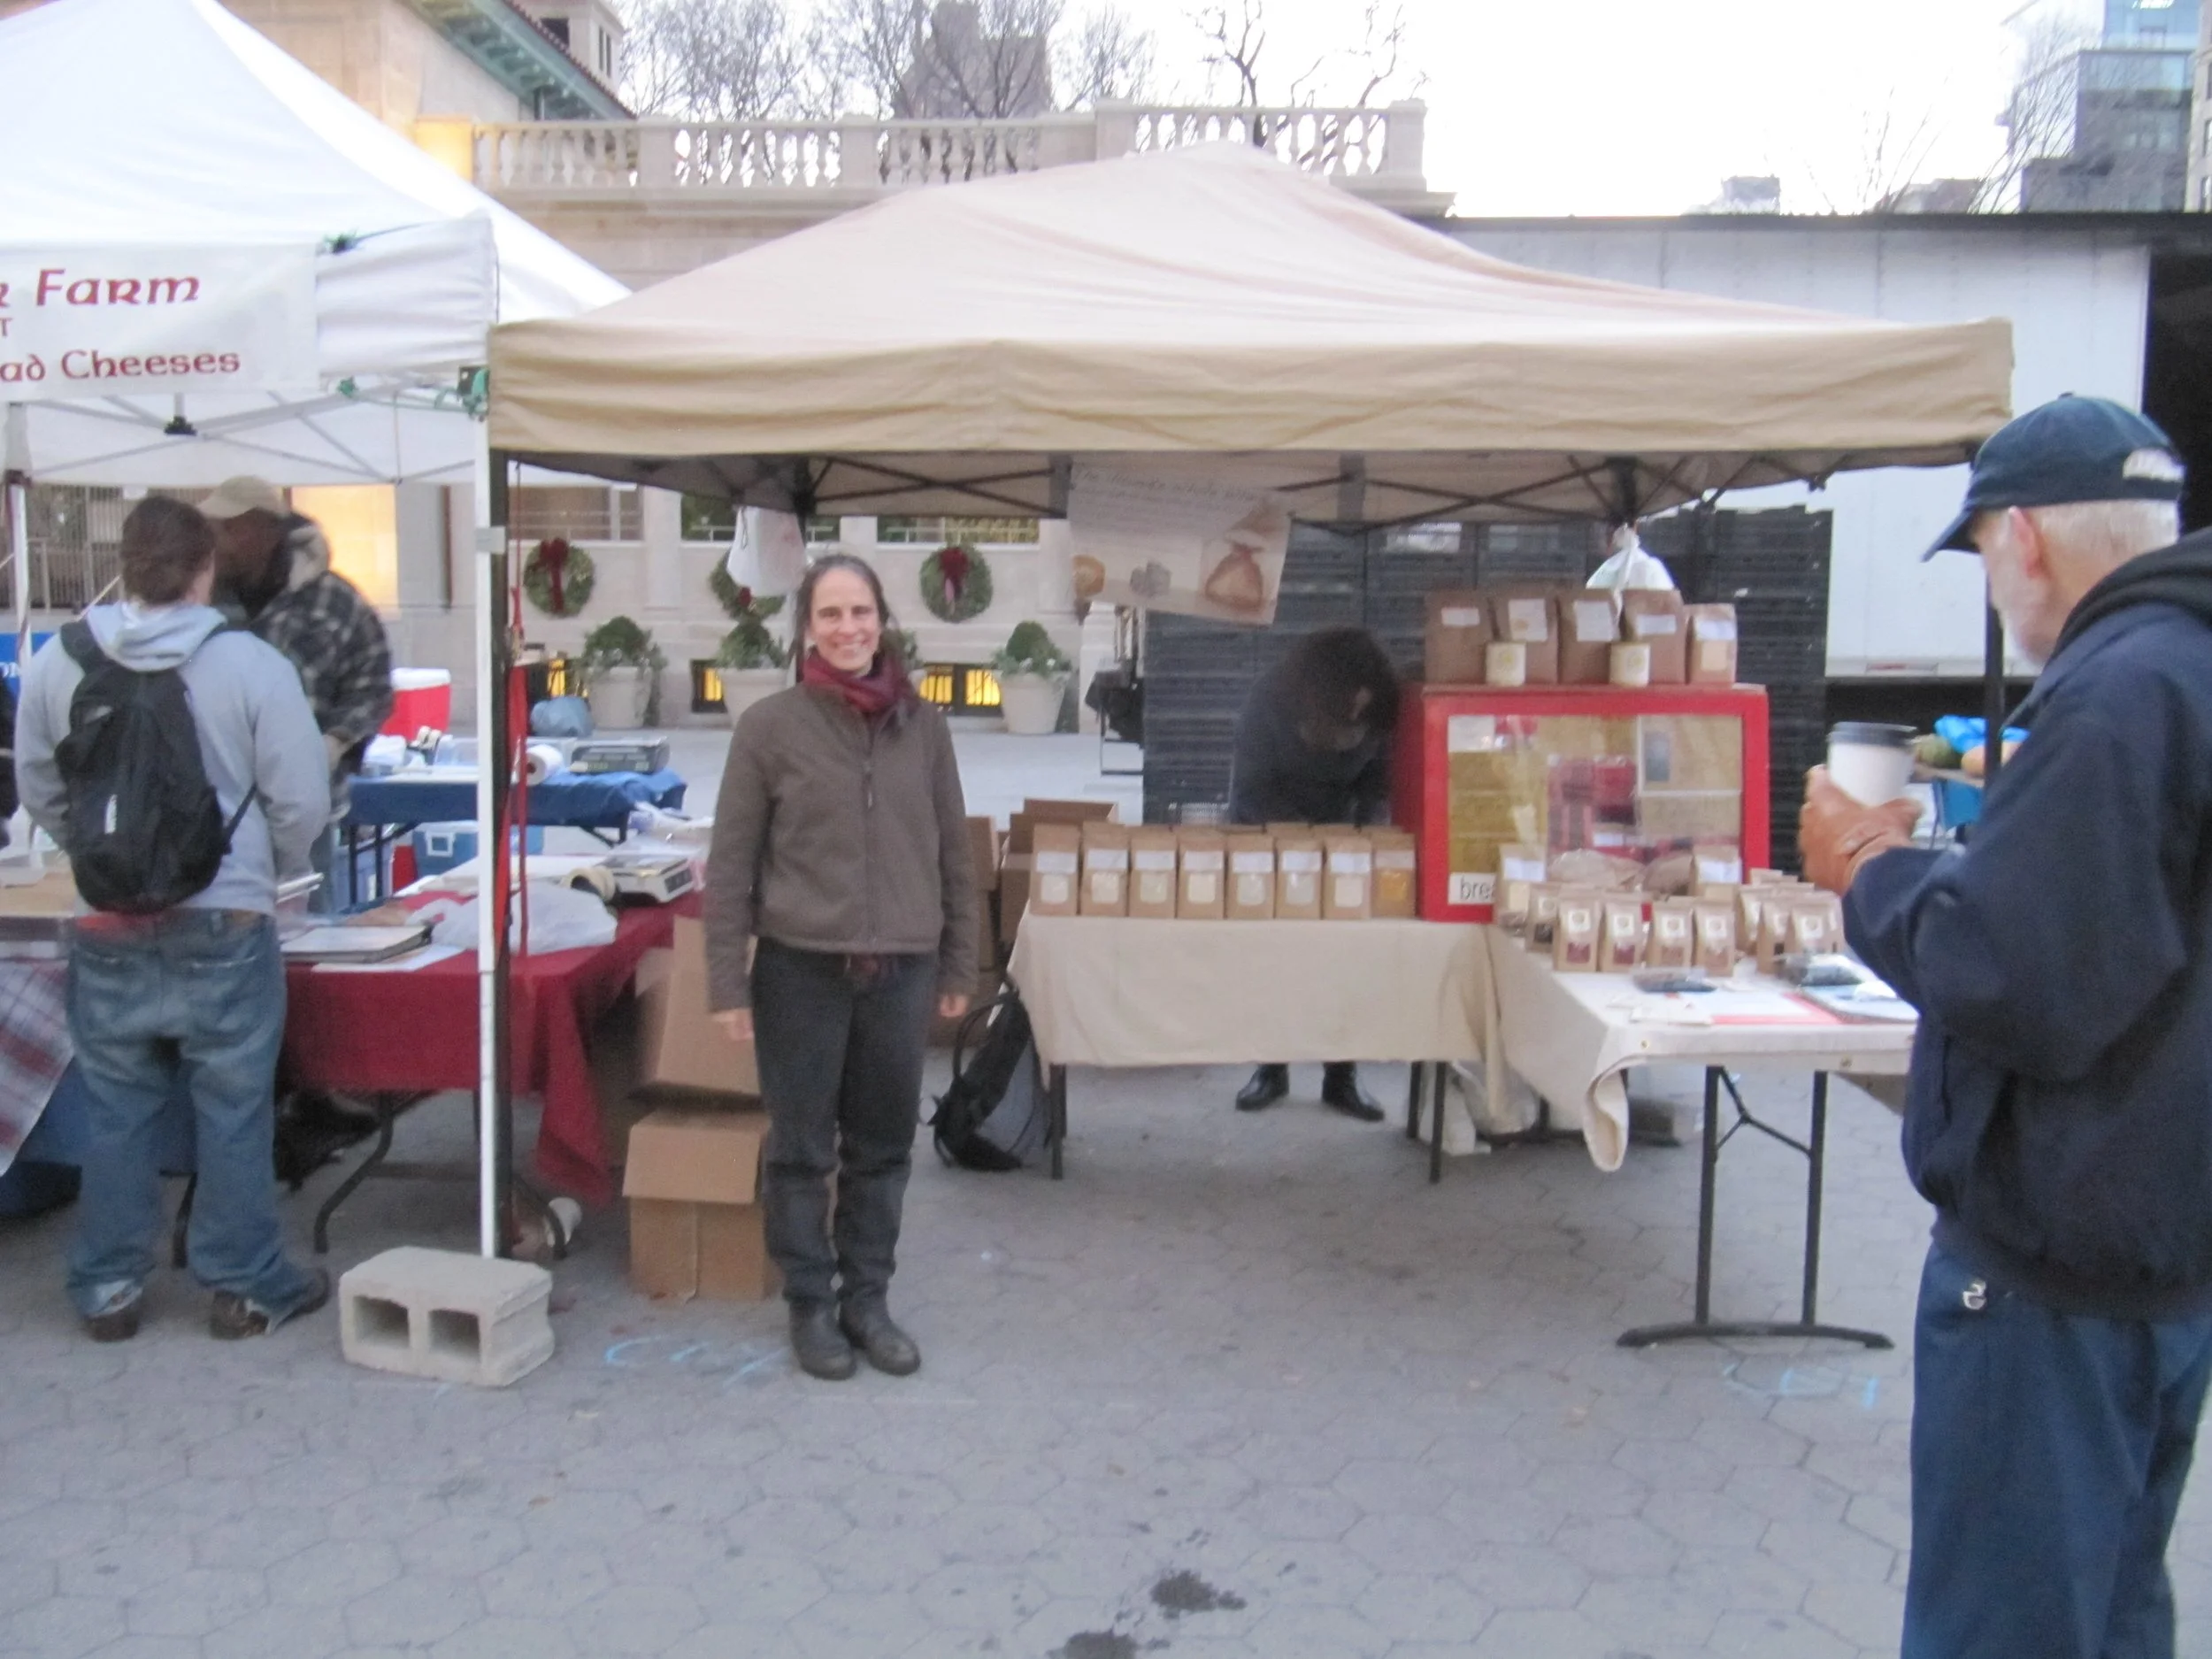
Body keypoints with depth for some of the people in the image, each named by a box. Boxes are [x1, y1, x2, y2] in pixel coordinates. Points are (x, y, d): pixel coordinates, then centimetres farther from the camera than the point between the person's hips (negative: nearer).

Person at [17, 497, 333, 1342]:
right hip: (222, 928, -3)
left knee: (117, 1114, 15)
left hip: (106, 931, 3)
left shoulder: (56, 662, -2)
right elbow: (301, 803, -9)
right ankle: (244, 1286, 19)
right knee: (232, 1115, 9)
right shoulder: (252, 666, -13)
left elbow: (37, 787, 9)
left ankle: (108, 1288, 26)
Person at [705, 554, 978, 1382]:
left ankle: (867, 1299, 27)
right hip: (801, 970, -2)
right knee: (802, 1150, 8)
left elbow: (952, 853, 10)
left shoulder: (922, 725, 4)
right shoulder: (770, 725, -4)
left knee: (884, 1148, 12)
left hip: (900, 971, 3)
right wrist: (727, 980, -6)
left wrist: (958, 965, 9)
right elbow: (731, 861, -2)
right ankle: (809, 1305, 24)